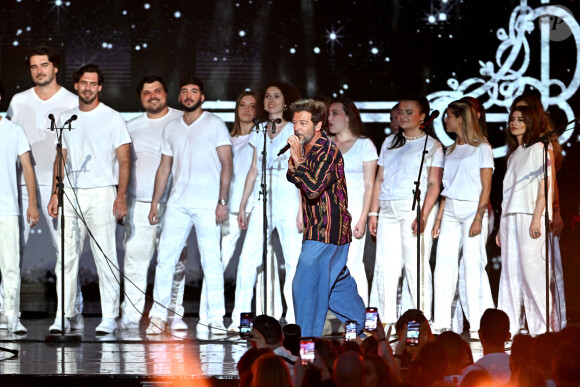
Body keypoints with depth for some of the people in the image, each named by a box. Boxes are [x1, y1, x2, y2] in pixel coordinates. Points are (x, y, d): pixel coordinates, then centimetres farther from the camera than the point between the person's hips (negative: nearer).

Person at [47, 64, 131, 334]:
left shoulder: (113, 119, 1)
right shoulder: (66, 119, 14)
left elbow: (124, 161, -2)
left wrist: (121, 196, -11)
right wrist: (55, 194, 10)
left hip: (101, 193, -4)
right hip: (70, 193, 4)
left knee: (105, 256, -4)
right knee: (67, 255, 1)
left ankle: (109, 317, 0)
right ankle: (64, 315, 4)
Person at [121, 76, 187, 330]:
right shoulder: (131, 127, 16)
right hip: (139, 203, 2)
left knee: (175, 261, -1)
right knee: (134, 259, -4)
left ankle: (174, 314, 5)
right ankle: (131, 315, -2)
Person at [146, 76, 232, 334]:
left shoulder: (214, 124, 2)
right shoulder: (171, 128, 16)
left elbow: (226, 165, -2)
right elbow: (164, 167, 20)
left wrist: (222, 201, -11)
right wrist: (155, 203, 14)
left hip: (207, 204, -4)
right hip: (177, 203, 4)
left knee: (211, 260, -5)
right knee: (165, 257, 0)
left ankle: (216, 319, -2)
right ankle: (158, 316, 5)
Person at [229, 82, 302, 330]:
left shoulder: (295, 132, 2)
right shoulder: (259, 134, 15)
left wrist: (302, 209, -11)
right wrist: (242, 206, 16)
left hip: (288, 203, -4)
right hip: (261, 203, 4)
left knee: (294, 261, -6)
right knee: (247, 258, -5)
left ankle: (294, 319, 0)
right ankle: (239, 317, -2)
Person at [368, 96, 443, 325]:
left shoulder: (431, 145, 5)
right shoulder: (389, 143, 20)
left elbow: (434, 184, -4)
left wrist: (424, 215, -16)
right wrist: (373, 213, 10)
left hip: (415, 206, -5)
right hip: (388, 209, 5)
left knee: (415, 265, -8)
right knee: (385, 266, 0)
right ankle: (386, 323, 3)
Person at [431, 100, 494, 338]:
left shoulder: (481, 148, -2)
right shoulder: (451, 151, 18)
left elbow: (486, 187, -7)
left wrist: (478, 218, -15)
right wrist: (439, 218, 11)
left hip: (472, 209, -7)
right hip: (450, 211, 7)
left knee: (473, 265, -9)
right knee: (443, 266, 2)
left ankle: (479, 325, -7)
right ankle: (441, 323, 4)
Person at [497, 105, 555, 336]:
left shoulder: (539, 149, 1)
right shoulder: (513, 155, 23)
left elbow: (545, 187, -8)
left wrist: (537, 218, -19)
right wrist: (501, 227, 15)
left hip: (529, 216, -7)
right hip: (509, 218, 7)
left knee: (532, 269, -12)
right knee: (510, 271, 1)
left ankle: (542, 326, -10)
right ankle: (508, 326, -1)